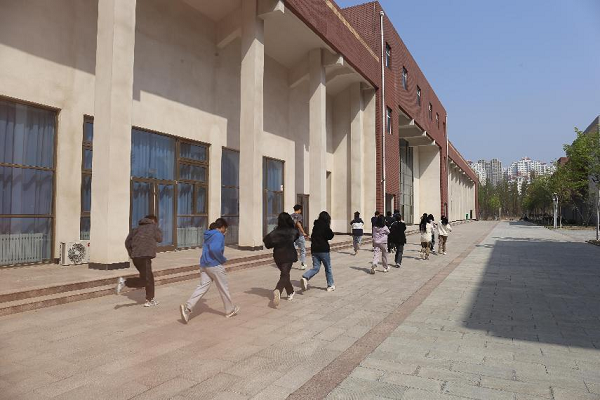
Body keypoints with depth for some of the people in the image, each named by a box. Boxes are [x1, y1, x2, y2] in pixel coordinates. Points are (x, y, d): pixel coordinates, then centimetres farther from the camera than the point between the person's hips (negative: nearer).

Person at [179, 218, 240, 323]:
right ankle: (230, 310, 23)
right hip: (215, 265, -8)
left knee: (202, 286, 5)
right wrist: (223, 259, -15)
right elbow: (215, 249, -28)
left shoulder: (209, 235, 13)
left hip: (204, 265, 8)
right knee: (223, 288, 8)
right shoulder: (219, 235, -14)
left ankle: (187, 307, -12)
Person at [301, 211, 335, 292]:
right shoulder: (325, 226, -9)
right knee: (328, 268, 10)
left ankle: (305, 277, -17)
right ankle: (330, 285, 18)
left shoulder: (315, 226, 11)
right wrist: (330, 228, 2)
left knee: (315, 268, 8)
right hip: (323, 250, -5)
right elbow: (330, 236, -10)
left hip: (314, 249, 6)